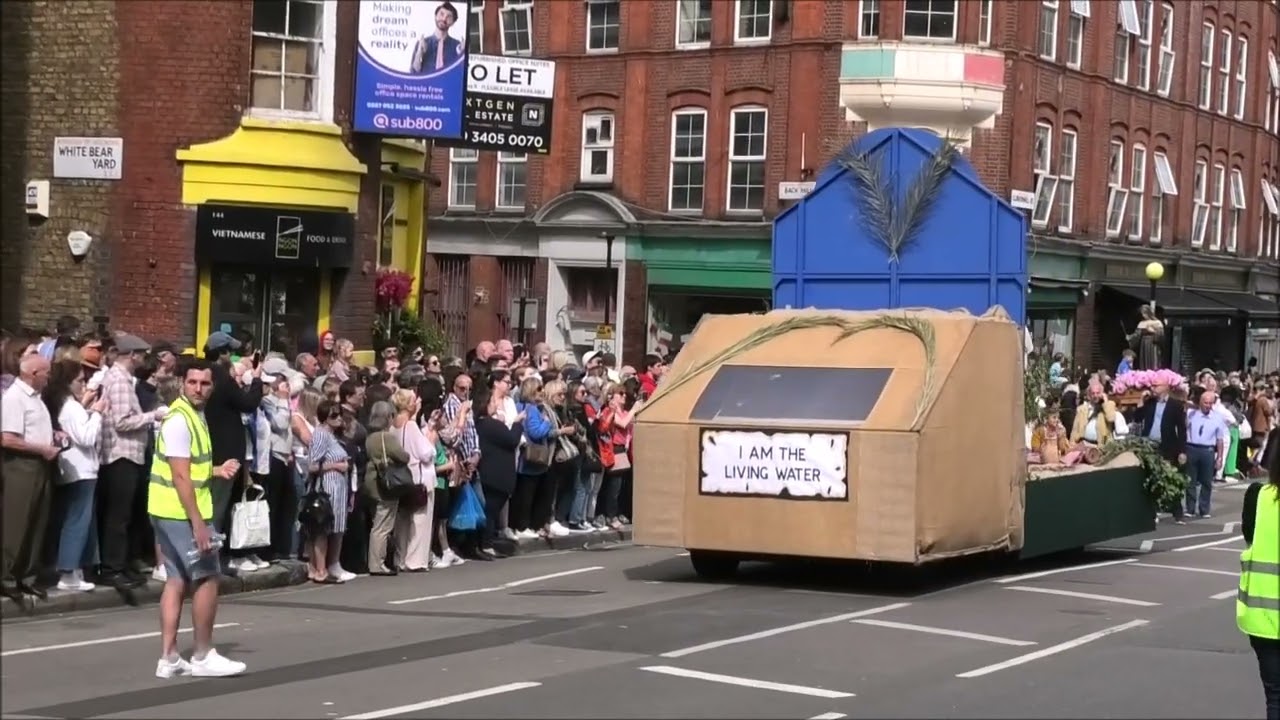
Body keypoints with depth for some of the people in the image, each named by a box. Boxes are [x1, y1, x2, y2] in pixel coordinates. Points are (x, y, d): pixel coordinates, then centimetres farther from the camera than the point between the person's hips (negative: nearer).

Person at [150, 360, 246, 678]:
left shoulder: (195, 416, 13)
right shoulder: (180, 420, -18)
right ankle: (203, 656, 5)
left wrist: (217, 471, 8)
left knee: (178, 580, 9)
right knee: (207, 578, -2)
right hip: (182, 513, -10)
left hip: (171, 512, 10)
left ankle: (169, 657, 9)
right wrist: (197, 522, -24)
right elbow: (180, 476, -22)